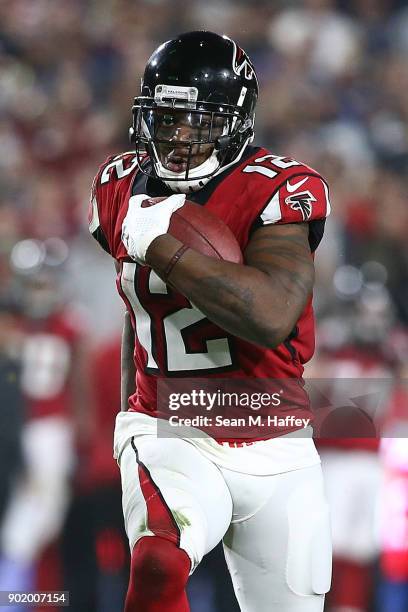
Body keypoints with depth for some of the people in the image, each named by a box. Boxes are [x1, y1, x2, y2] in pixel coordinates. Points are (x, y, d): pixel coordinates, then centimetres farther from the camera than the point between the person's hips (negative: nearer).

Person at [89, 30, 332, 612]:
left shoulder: (278, 192, -13)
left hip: (274, 454, -1)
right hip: (169, 439, 1)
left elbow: (272, 317, -30)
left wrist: (163, 243, -26)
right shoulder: (122, 187, 4)